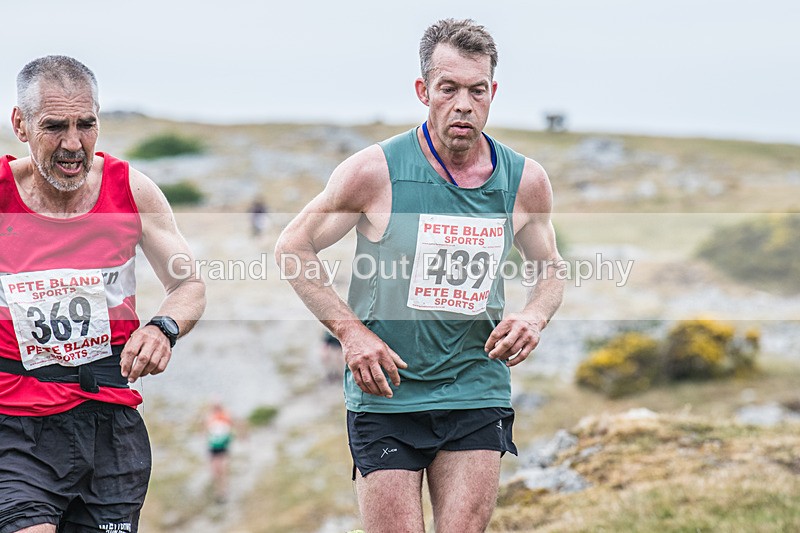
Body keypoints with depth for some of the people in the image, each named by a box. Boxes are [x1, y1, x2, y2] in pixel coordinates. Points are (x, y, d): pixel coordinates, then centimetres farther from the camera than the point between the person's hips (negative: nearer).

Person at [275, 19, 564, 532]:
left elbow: (551, 272, 18)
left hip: (477, 394, 3)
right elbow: (293, 247, 1)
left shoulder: (526, 181, 1)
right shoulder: (376, 171, -9)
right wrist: (350, 330, -10)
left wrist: (533, 317, -5)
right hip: (385, 394, -2)